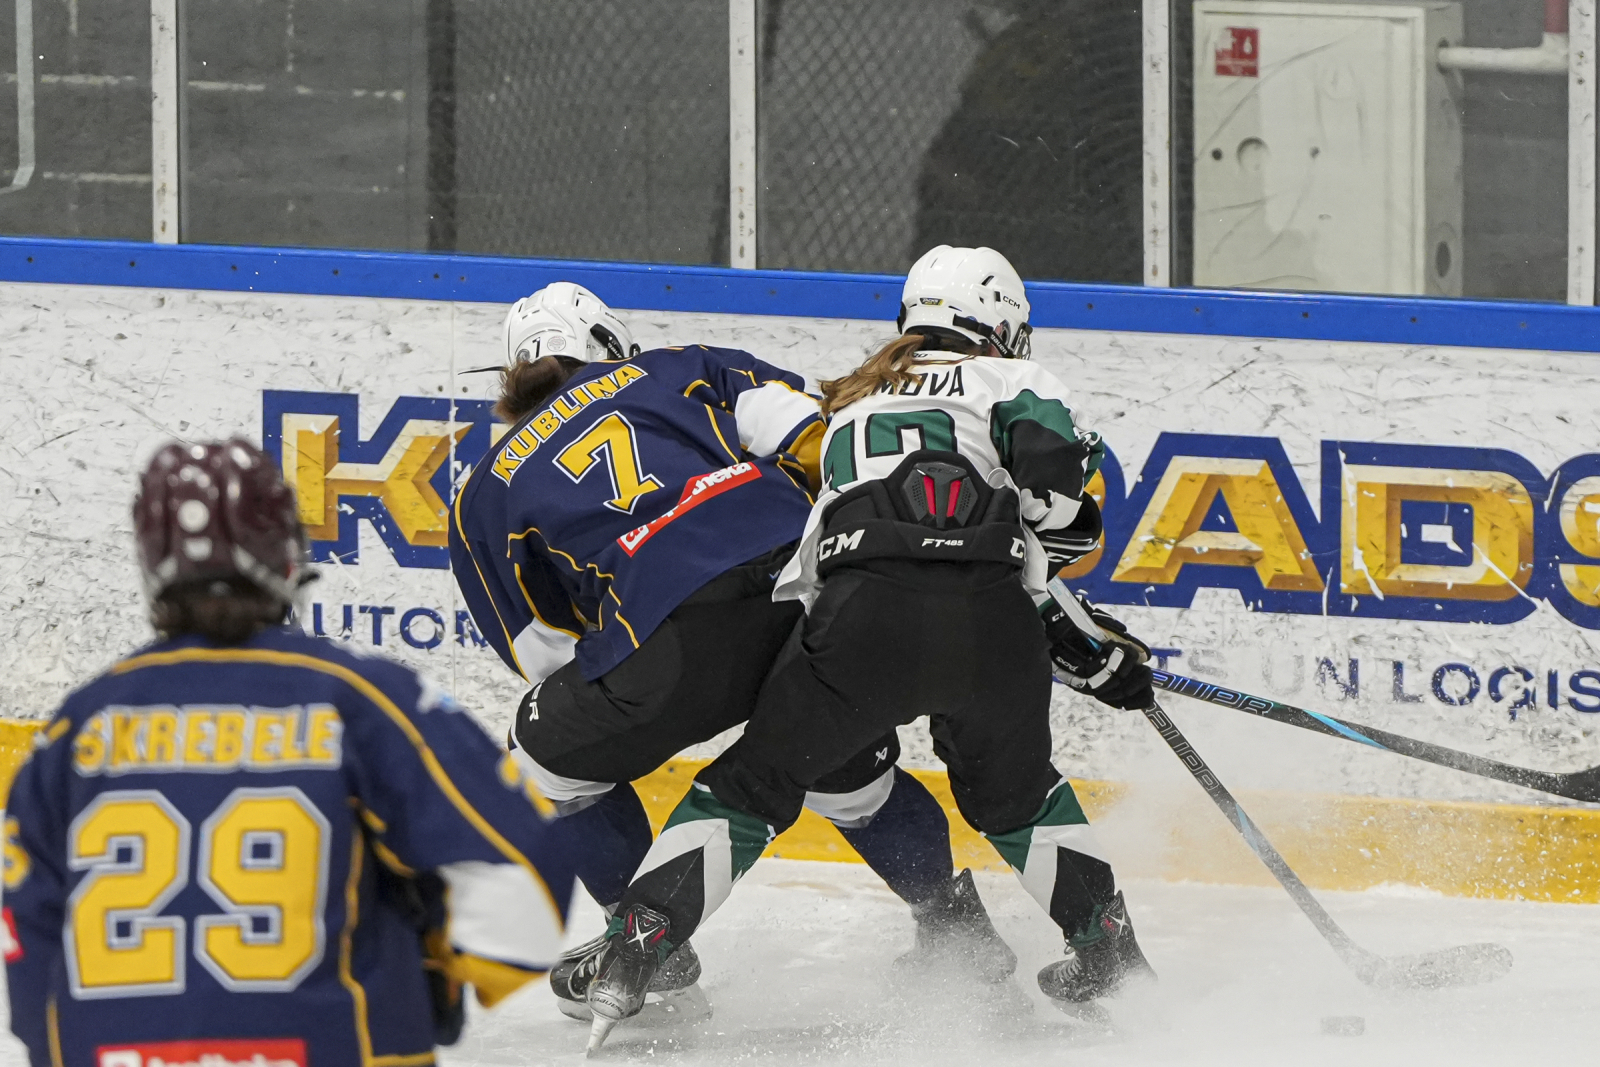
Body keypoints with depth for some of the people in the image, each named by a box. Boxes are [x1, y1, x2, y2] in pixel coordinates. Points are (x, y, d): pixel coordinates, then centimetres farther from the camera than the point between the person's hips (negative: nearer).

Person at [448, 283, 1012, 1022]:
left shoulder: (486, 498, 27)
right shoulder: (680, 372, 30)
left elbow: (549, 660, 26)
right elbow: (806, 434, 13)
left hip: (679, 628, -3)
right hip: (811, 572, 3)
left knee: (551, 757, 24)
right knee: (849, 774, 31)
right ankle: (956, 928, 37)